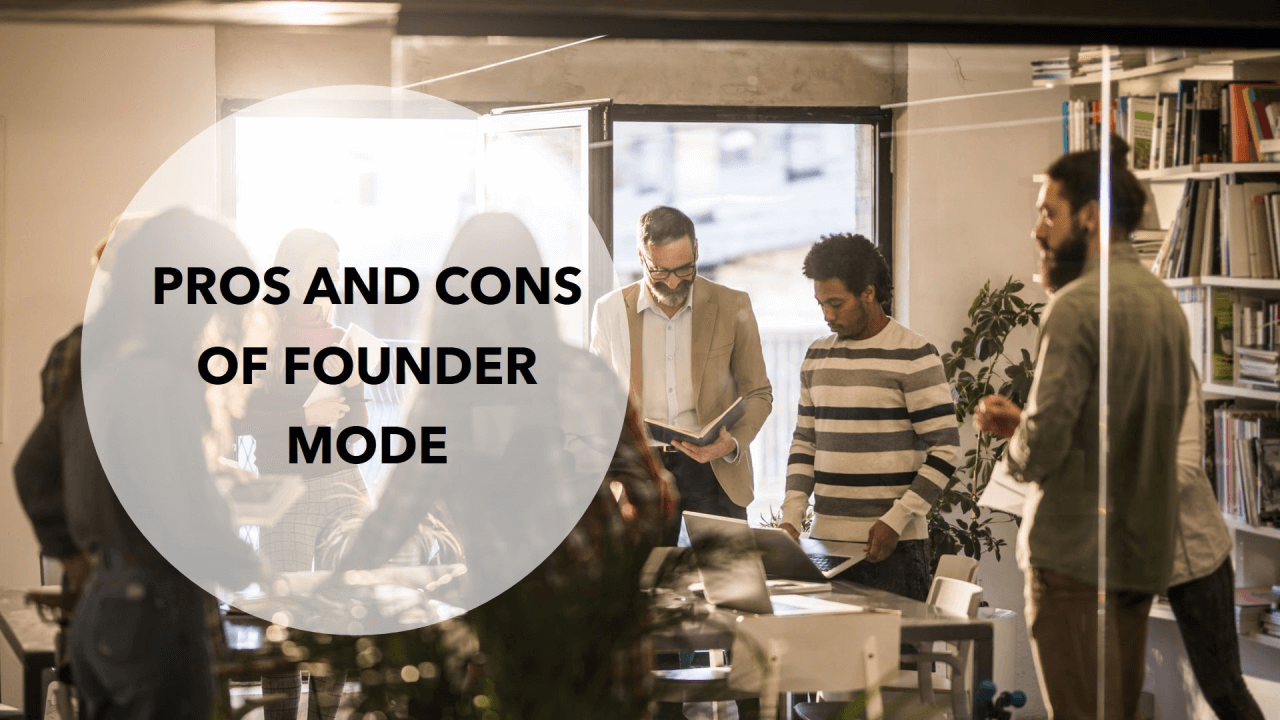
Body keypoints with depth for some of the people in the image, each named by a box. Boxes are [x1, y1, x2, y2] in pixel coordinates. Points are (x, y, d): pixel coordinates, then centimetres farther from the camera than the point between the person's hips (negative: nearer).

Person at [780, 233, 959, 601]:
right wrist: (790, 518, 4)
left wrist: (895, 521, -15)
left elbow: (945, 450, -7)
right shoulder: (817, 357, 14)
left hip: (893, 544, -5)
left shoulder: (914, 357, -5)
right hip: (826, 539, 5)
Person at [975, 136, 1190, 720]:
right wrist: (1023, 423, 12)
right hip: (1143, 554, 8)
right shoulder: (1164, 303, 12)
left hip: (1074, 552, -8)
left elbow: (1040, 452, -19)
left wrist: (1013, 439, 5)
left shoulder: (1077, 306, -14)